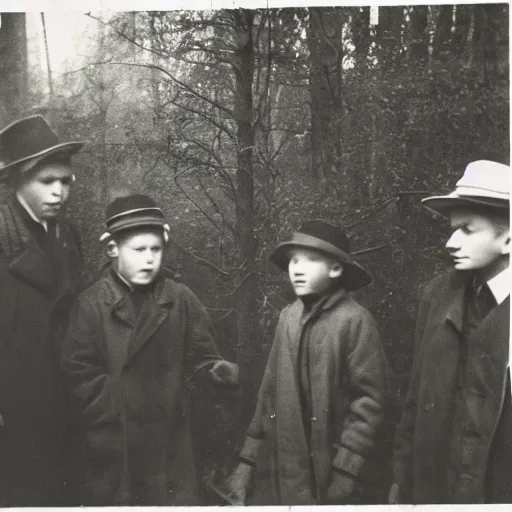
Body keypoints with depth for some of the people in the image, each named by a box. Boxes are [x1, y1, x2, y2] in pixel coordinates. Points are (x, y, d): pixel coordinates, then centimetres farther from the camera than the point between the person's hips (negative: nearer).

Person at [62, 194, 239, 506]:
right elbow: (79, 372, -5)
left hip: (171, 442, 1)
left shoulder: (180, 299, 2)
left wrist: (217, 371, -18)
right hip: (112, 447, -1)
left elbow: (201, 359, 3)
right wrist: (115, 414, -11)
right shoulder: (92, 303, -2)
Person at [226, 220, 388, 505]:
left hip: (325, 477, -4)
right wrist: (248, 461, 7)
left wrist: (345, 472, -13)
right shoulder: (288, 316, 3)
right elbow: (270, 391, 7)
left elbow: (369, 400, -11)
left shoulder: (355, 320, -11)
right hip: (276, 472, 5)